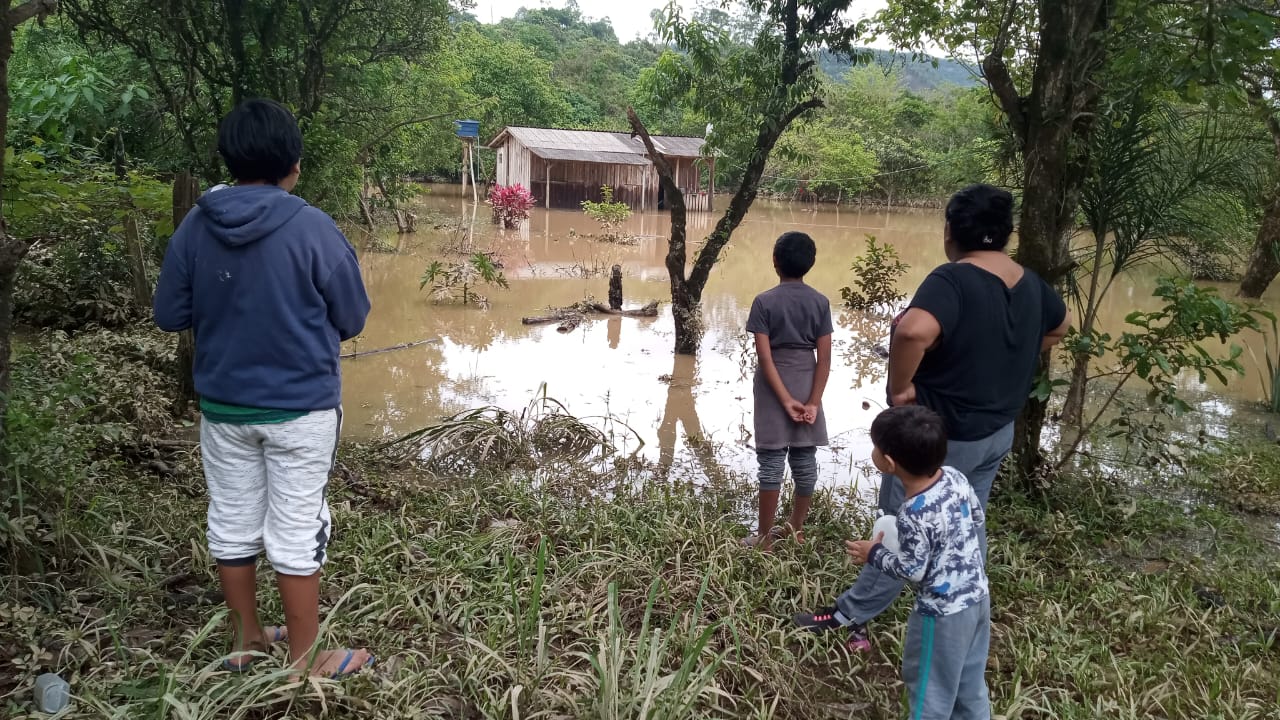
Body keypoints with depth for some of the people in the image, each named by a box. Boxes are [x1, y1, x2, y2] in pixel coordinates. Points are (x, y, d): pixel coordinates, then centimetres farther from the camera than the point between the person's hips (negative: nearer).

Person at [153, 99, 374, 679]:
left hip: (222, 404, 4)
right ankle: (303, 659, 20)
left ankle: (245, 640, 34)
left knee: (232, 523, 17)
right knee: (297, 530, 6)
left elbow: (169, 316, 2)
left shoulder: (195, 227, -5)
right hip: (300, 408, -4)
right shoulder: (312, 228, -17)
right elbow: (352, 319, -9)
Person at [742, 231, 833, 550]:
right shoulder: (820, 302, -1)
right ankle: (796, 530, 24)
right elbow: (824, 358, -6)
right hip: (807, 390, 3)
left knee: (772, 463, 2)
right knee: (805, 462, 12)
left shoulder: (764, 302, -9)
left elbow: (765, 357, -15)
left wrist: (786, 400, -13)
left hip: (773, 391, -3)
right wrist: (813, 402, -6)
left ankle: (764, 537, 9)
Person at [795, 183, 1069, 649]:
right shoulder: (1030, 283, 2)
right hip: (996, 432, 8)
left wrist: (900, 386, -28)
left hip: (940, 435, -7)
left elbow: (913, 331, -44)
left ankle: (851, 616, 20)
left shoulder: (953, 279, -24)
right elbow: (1059, 327, 23)